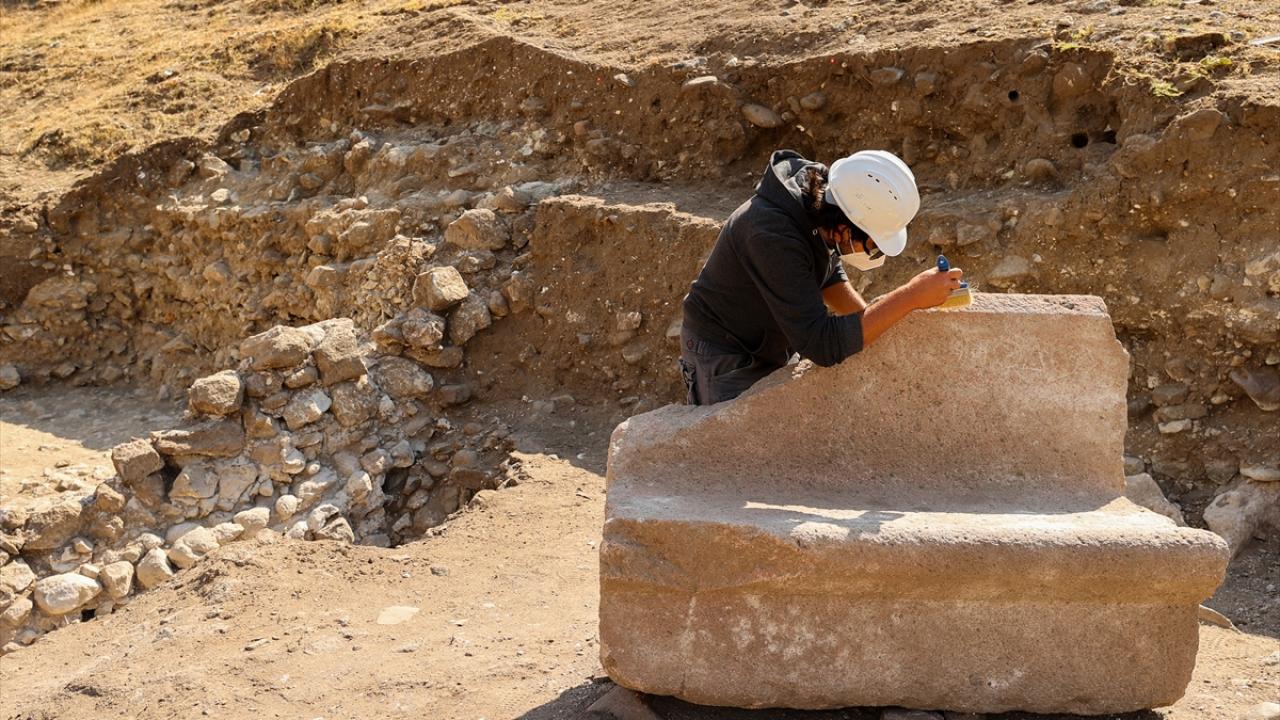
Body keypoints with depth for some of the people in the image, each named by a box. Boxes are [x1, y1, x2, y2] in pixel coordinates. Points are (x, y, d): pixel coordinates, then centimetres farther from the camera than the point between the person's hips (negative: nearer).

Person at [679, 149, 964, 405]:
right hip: (726, 361, -8)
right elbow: (823, 345, -37)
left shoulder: (819, 194, -12)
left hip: (772, 351, 8)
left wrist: (873, 319, -6)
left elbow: (828, 272, 10)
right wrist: (910, 297, -37)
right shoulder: (772, 236, -37)